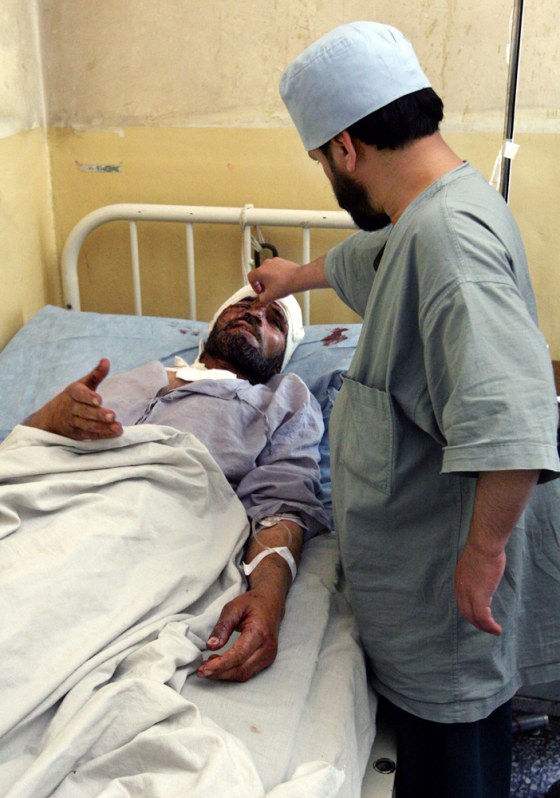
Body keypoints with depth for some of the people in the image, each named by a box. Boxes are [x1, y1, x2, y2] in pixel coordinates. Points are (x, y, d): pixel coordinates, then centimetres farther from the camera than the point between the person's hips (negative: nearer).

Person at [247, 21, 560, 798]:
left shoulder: (447, 233, -28)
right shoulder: (435, 213, 5)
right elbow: (365, 259, 29)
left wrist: (485, 549, -26)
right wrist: (295, 277, 44)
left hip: (451, 571, -9)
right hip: (421, 554, 9)